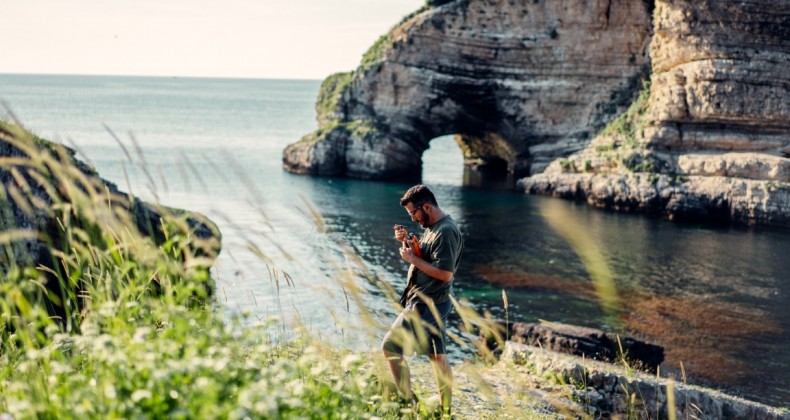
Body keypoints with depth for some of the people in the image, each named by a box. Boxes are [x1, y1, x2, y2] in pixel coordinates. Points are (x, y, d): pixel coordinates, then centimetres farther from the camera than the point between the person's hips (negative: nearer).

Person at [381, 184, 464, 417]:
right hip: (434, 303, 10)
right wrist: (406, 243, 2)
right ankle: (445, 410, 19)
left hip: (426, 305, -10)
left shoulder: (445, 231, -19)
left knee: (391, 346, -9)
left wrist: (412, 259, -19)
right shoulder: (434, 227, 13)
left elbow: (445, 273, -25)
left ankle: (409, 401, -4)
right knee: (437, 356, 13)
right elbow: (424, 259, 18)